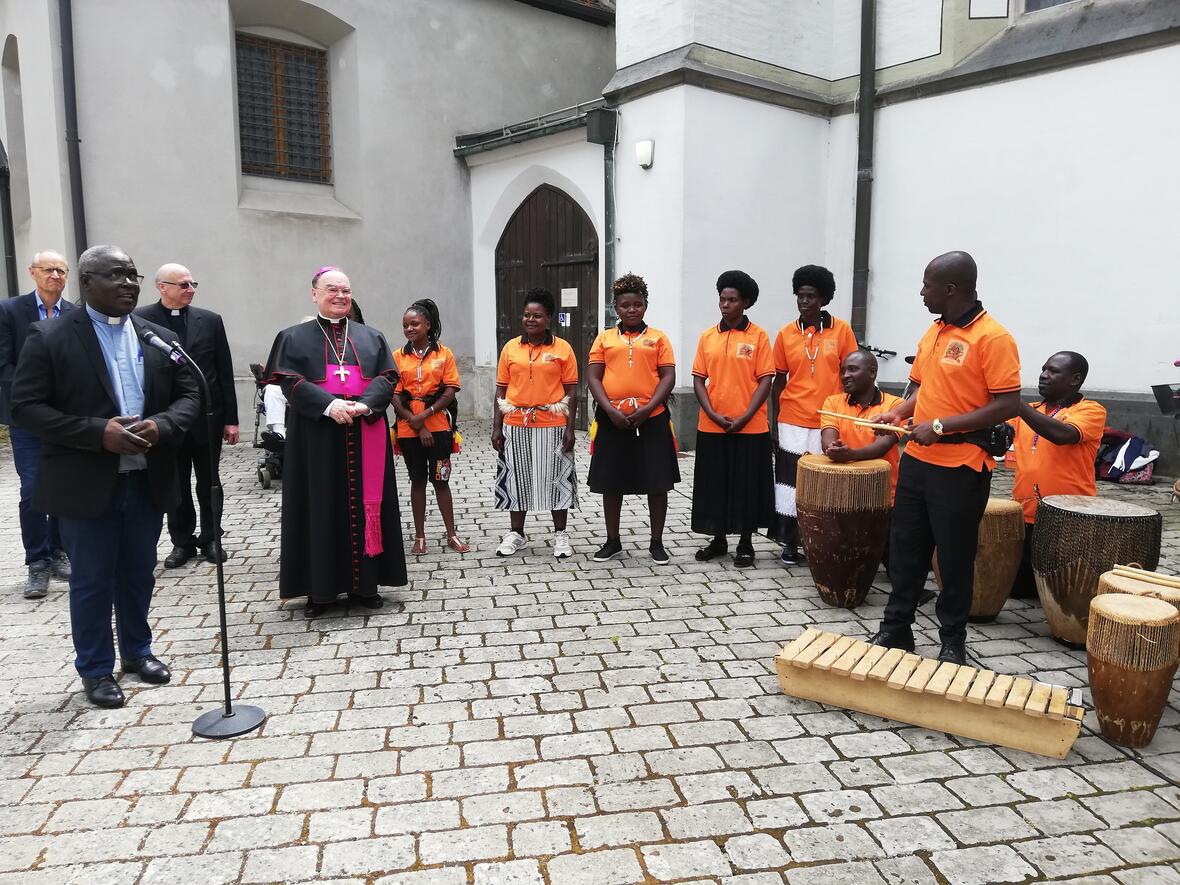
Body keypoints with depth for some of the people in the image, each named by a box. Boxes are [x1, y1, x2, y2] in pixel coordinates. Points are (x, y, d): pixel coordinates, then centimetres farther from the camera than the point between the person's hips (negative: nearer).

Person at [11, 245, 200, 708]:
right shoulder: (50, 337, -6)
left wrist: (161, 426, -13)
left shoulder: (159, 336, 6)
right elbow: (26, 406, -10)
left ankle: (137, 650, 36)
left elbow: (189, 395, 8)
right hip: (86, 484, -4)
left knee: (139, 574, 16)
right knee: (91, 580, 8)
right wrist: (99, 433, -20)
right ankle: (95, 670, 24)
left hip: (147, 480, 4)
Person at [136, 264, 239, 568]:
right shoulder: (140, 320, -4)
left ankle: (210, 539, 24)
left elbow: (225, 372, 3)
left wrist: (231, 418, 0)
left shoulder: (210, 320, 2)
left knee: (209, 483, 10)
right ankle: (182, 541, 23)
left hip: (208, 415, 1)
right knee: (175, 485, 10)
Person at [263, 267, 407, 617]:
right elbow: (290, 381, -6)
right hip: (317, 438, -2)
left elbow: (387, 377, 3)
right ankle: (320, 588, 8)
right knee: (321, 509, 0)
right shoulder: (294, 337, 7)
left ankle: (364, 583, 13)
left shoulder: (371, 336, 14)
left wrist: (365, 404, -17)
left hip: (365, 436, 2)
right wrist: (329, 404, -22)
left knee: (363, 504, 4)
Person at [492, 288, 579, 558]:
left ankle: (560, 535, 19)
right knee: (517, 479, 9)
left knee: (555, 479, 5)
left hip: (552, 424, -2)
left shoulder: (562, 348, -1)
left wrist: (570, 429, -7)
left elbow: (571, 392, -1)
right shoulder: (511, 348, 5)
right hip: (515, 425, 2)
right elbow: (501, 391, 7)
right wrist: (496, 428, 2)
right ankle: (516, 534, 23)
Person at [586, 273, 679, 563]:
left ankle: (657, 542, 17)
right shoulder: (604, 338, 8)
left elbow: (668, 377, -1)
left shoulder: (658, 338, 5)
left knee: (657, 484, 3)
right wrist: (611, 410, -12)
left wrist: (646, 409, -13)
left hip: (651, 419, -1)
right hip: (612, 420, 1)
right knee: (611, 483, 8)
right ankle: (613, 541, 22)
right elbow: (593, 378, 2)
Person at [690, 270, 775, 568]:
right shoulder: (707, 336, 6)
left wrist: (744, 417, -14)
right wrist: (713, 414, -8)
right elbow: (699, 379, 5)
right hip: (711, 428, 3)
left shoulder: (758, 336, -2)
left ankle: (745, 544, 18)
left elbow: (765, 381, -5)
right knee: (713, 485, 9)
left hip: (750, 428, -3)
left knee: (747, 485, 5)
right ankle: (718, 540, 24)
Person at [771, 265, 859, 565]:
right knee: (791, 482, 5)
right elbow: (779, 381, 8)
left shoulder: (841, 330, 0)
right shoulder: (786, 333, 3)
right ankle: (790, 542, 16)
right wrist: (775, 422, 5)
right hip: (792, 423, 1)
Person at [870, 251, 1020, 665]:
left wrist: (940, 427, -22)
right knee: (905, 551, 14)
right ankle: (895, 630, 27)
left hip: (961, 469, -7)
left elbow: (1008, 405, -19)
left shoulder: (992, 337, -14)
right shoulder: (932, 332, 10)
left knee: (955, 559, 6)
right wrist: (898, 412, 2)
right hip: (917, 460, 7)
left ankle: (953, 642, 23)